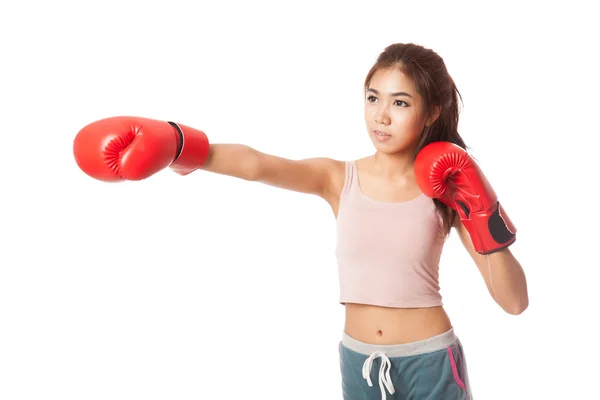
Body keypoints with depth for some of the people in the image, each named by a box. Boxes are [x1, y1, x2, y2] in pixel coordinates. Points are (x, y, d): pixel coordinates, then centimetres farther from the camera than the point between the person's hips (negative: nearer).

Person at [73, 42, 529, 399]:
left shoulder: (446, 190, -7)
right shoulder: (338, 179, -5)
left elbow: (515, 302, -9)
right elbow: (257, 164, -26)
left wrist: (485, 216, -19)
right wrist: (176, 145, -42)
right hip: (358, 363, 2)